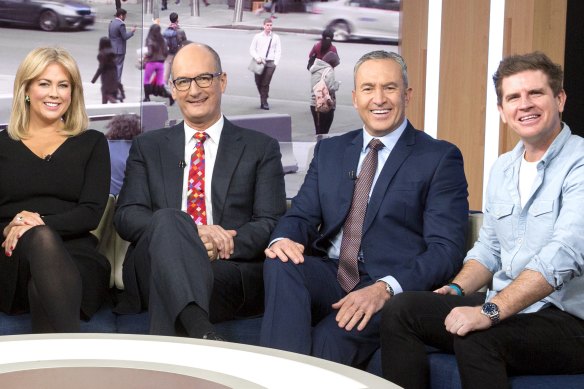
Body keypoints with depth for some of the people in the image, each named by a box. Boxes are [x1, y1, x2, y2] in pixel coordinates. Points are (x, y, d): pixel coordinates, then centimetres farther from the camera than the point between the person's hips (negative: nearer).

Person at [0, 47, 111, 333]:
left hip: (76, 261, 0)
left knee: (43, 290, -38)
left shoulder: (92, 143, 18)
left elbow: (92, 212, 3)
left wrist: (39, 224, -15)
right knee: (41, 239, -38)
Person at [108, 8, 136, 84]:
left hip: (112, 48, 8)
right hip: (119, 49, -8)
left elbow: (109, 35, 13)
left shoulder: (111, 23, 8)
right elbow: (125, 37, -17)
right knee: (119, 66, -1)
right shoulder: (121, 24, -19)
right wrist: (132, 31, -4)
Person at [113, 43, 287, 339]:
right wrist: (191, 233, -14)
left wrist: (224, 245, -16)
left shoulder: (261, 148, 17)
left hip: (231, 273, -2)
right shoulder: (147, 147, 21)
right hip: (155, 271, 2)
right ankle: (202, 333, -51)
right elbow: (126, 216, 7)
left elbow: (271, 224, 6)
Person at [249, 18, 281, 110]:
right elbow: (252, 49, 8)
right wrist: (257, 57, -9)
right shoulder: (257, 36, 6)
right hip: (259, 62, 1)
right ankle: (263, 98, 29)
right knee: (258, 82, 6)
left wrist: (275, 63, -5)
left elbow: (278, 51, 5)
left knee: (265, 83, -8)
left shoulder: (275, 37, 5)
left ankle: (264, 102, 1)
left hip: (270, 63, -1)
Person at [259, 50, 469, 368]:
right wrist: (283, 239, -13)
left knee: (331, 342, -35)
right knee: (280, 264, -29)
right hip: (328, 276, 5)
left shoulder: (440, 158, 3)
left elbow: (445, 249, -6)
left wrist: (386, 288, -24)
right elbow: (302, 214, 13)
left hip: (394, 290, -4)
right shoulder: (329, 150, 19)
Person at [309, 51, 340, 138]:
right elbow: (330, 88, -24)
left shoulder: (315, 69, 10)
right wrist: (336, 83, -4)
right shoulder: (329, 70, -14)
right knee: (323, 133, -2)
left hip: (314, 104, 8)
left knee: (318, 131, 16)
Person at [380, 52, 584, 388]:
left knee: (475, 338, -33)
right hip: (502, 308, 7)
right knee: (401, 309, -10)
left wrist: (490, 311, -30)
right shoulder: (503, 169, 15)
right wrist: (458, 290, 1)